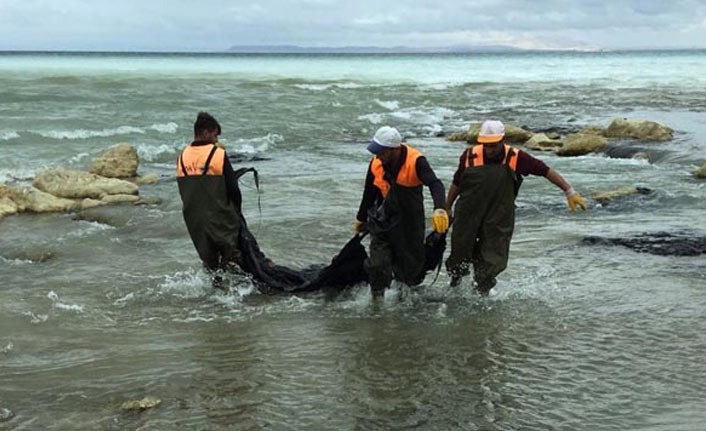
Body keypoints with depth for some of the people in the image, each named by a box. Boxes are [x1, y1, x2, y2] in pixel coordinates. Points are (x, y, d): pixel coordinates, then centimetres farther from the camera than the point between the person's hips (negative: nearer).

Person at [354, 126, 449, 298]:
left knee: (412, 262, 13)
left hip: (411, 220, -2)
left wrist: (439, 209, -58)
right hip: (384, 218, 2)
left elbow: (435, 185, -38)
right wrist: (361, 219, 19)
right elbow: (369, 193, 7)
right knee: (377, 264, -9)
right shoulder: (376, 163, -10)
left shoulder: (416, 161, -24)